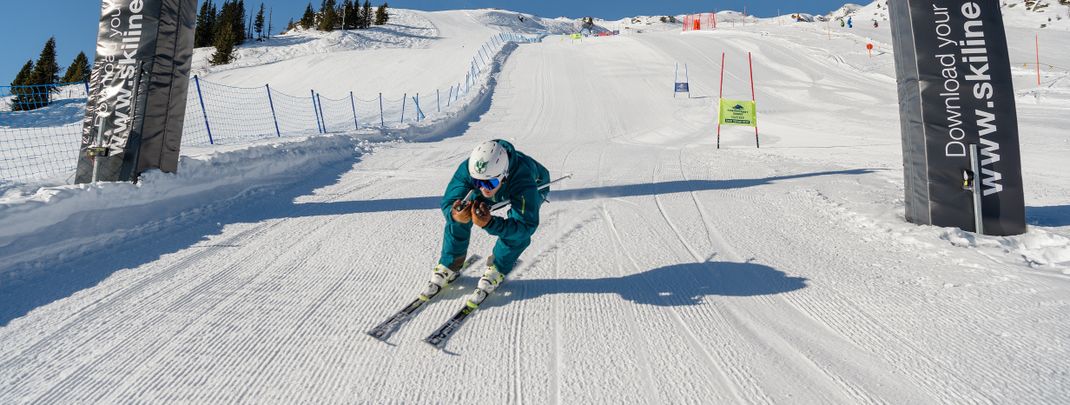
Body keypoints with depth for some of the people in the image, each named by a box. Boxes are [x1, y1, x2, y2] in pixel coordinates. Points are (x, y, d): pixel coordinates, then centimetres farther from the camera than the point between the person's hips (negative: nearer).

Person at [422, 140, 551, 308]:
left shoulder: (523, 179, -48)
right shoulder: (467, 169, -39)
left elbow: (526, 226, -49)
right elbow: (448, 203, -33)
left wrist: (490, 223, -66)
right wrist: (454, 215, -59)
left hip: (535, 187, -2)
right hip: (503, 188, 3)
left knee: (518, 227, -31)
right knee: (457, 218, -16)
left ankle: (495, 272, -5)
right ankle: (448, 268, 5)